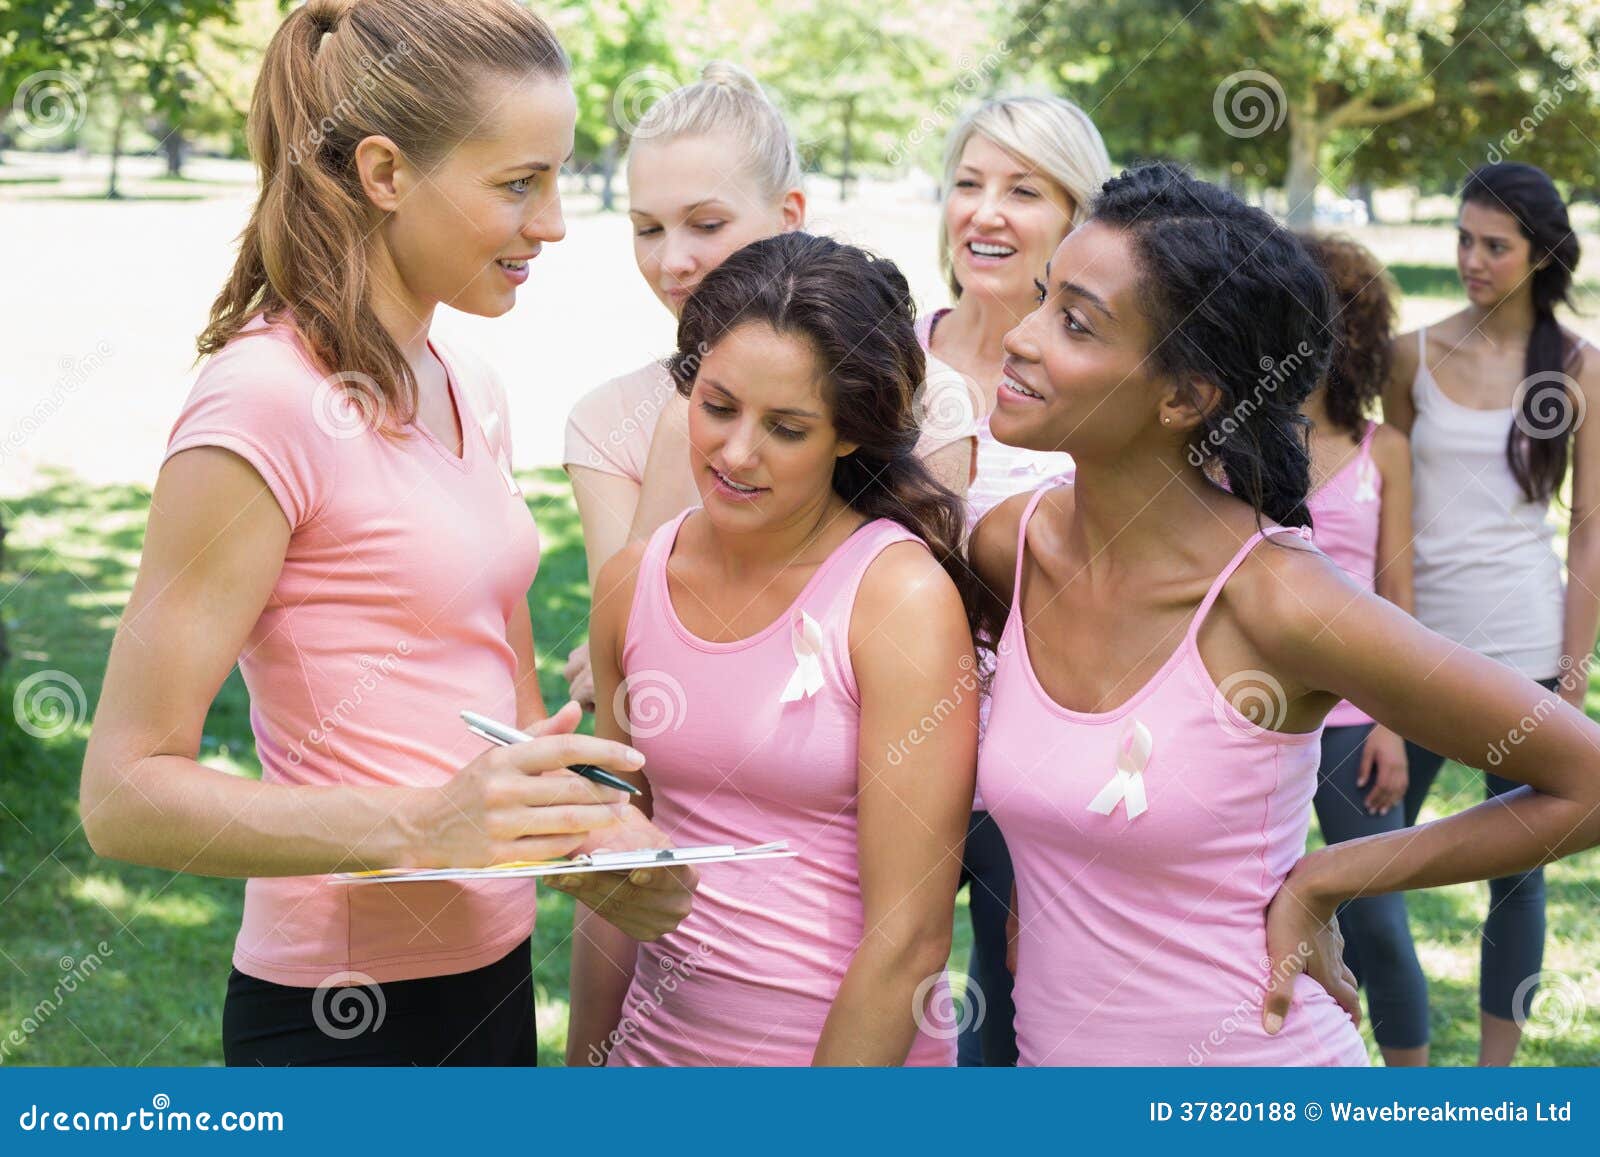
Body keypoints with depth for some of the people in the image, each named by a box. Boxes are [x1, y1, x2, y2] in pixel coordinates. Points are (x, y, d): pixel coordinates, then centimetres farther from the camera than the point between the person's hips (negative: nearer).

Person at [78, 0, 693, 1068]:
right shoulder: (267, 400, -18)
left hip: (493, 975, 8)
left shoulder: (470, 391, 8)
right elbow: (127, 791, -19)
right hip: (349, 1016, -8)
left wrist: (599, 840, -5)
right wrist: (418, 826, -31)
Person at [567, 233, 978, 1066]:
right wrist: (584, 1062, 6)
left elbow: (909, 936, -18)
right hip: (658, 1039, 5)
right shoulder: (630, 584, -2)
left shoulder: (903, 597, -17)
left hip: (854, 1054, -4)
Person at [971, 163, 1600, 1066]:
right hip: (1053, 1051, 5)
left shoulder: (1280, 601, -22)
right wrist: (1033, 879, 5)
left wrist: (1318, 883, -13)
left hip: (1254, 1058, -5)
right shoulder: (1009, 546, -8)